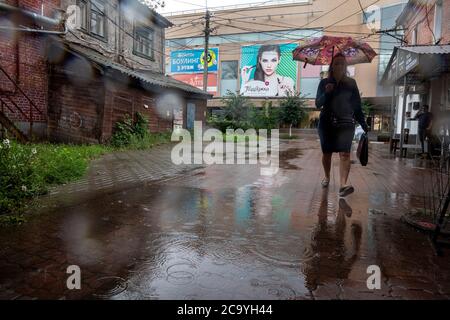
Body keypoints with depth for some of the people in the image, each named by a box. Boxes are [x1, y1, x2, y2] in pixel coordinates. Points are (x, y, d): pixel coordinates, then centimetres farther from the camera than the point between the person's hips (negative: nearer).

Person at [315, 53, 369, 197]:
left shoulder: (351, 83, 8)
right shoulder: (324, 83, 7)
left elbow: (357, 105, 8)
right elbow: (318, 104, 1)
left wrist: (364, 124, 5)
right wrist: (326, 93, -17)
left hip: (345, 123, -1)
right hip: (327, 123, 1)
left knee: (345, 153, -15)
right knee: (326, 153, 8)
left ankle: (343, 184, -25)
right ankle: (327, 177, 31)